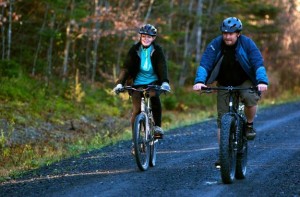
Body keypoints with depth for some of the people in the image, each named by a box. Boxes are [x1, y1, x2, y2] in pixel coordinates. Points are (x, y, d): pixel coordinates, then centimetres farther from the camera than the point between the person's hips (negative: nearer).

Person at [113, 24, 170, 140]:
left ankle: (157, 126, -15)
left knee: (155, 97, -31)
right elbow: (126, 67, -12)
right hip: (137, 83, 1)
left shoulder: (157, 50, -5)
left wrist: (165, 82, -36)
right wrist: (120, 83, -28)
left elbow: (162, 67, -18)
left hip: (153, 82, -1)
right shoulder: (134, 50, -4)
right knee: (137, 110, -10)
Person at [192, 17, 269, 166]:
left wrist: (262, 81, -44)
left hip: (245, 82, -2)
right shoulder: (215, 45, -16)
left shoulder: (247, 43, -18)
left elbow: (258, 63, -26)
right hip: (224, 85, 2)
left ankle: (249, 125, -5)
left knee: (251, 98, -34)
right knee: (222, 119, -4)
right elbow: (205, 63, -25)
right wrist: (200, 81, -43)